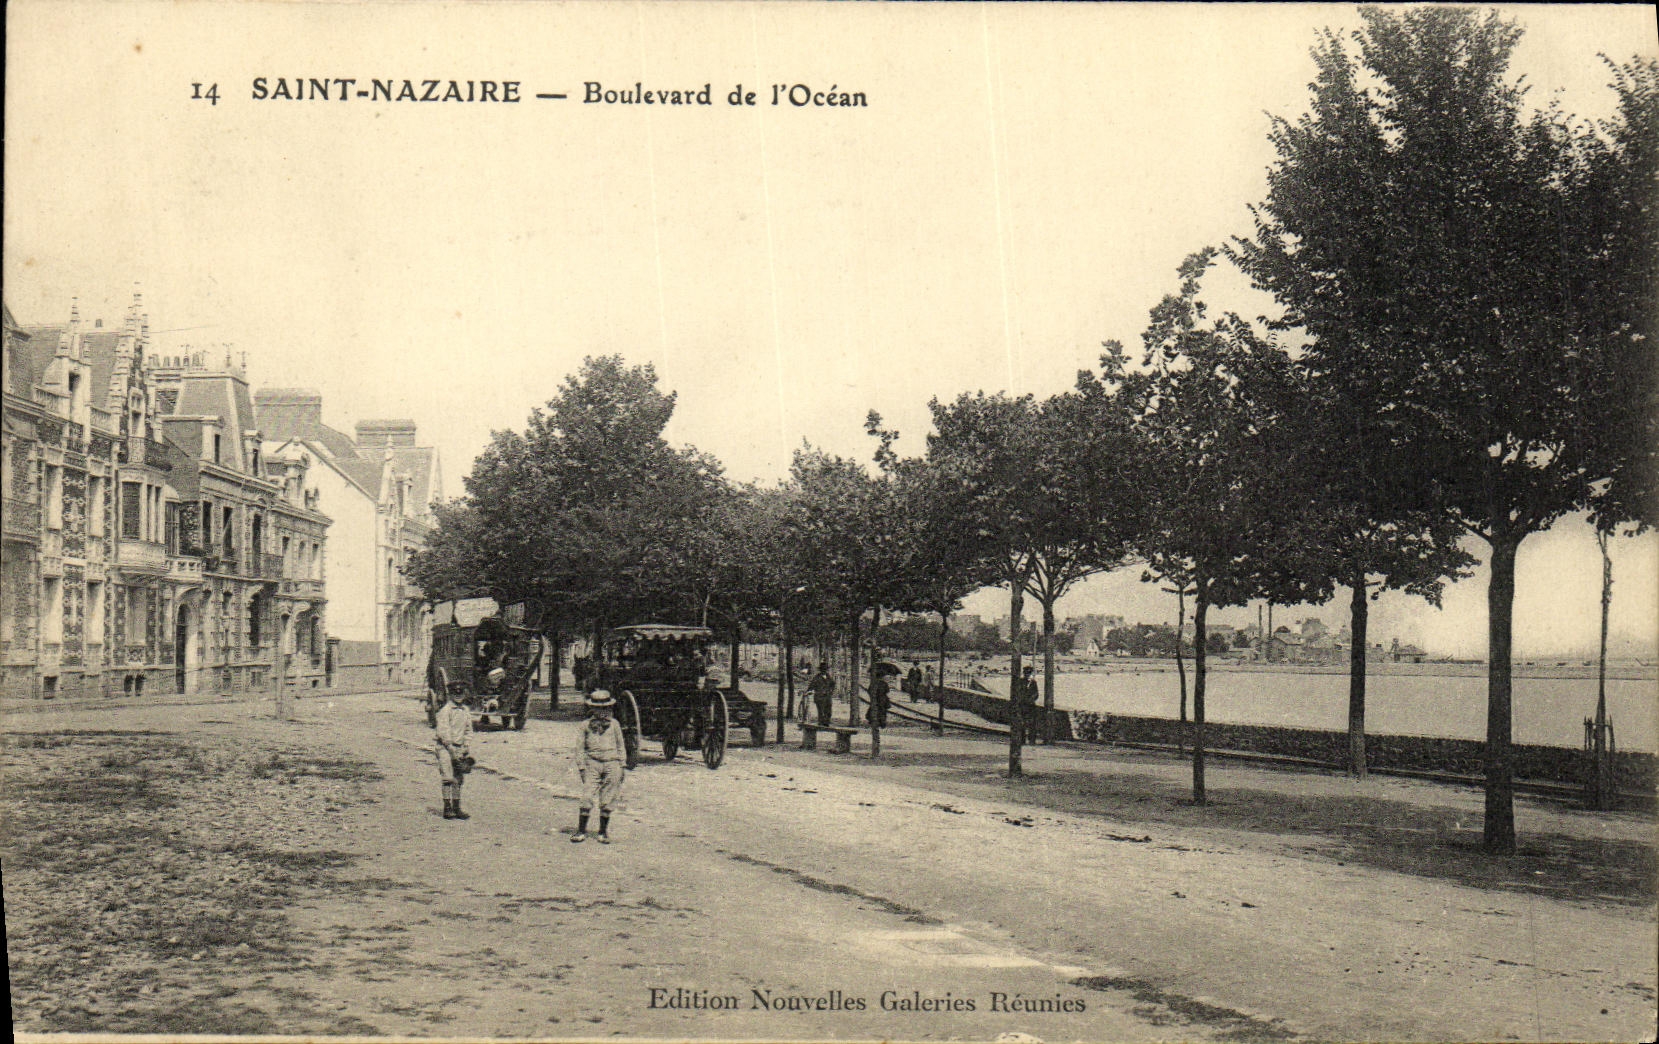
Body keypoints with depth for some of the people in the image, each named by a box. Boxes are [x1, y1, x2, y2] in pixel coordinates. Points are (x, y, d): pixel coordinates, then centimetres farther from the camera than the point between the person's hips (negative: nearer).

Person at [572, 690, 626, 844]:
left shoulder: (614, 724, 12)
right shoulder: (586, 726, 8)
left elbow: (621, 746, 18)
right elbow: (580, 748, 10)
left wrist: (622, 767, 13)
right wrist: (581, 767, 3)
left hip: (612, 764, 1)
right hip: (593, 763, -1)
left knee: (607, 802, 2)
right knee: (587, 798, -10)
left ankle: (603, 832, 14)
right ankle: (581, 831, 0)